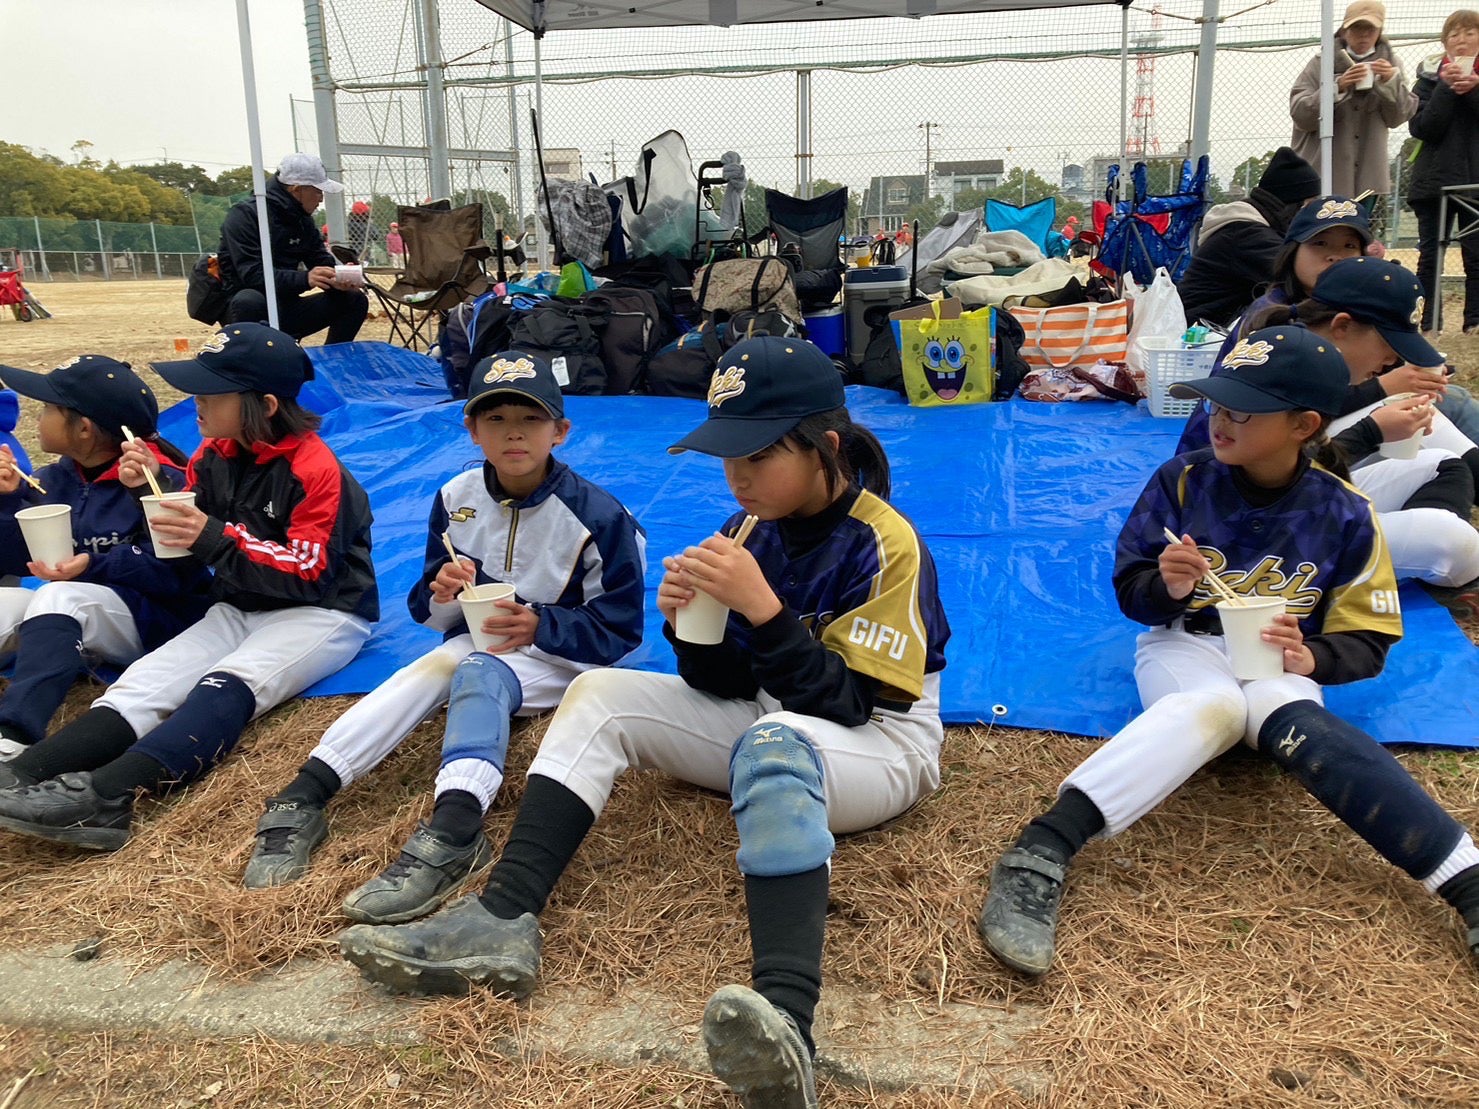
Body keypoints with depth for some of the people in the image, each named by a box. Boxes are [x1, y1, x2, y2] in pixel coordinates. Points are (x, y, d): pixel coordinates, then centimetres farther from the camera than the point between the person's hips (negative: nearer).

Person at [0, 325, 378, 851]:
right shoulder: (212, 456, 6)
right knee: (146, 679, -17)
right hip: (238, 609, 7)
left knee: (227, 686, -32)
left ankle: (105, 794, -51)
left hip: (322, 614, -7)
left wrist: (216, 539, -27)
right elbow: (189, 544, 15)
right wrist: (150, 490, -4)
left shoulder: (314, 468, -15)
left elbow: (310, 574, -20)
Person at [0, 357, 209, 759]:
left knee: (59, 598, -33)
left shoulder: (160, 481, -14)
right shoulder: (54, 480, 9)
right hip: (73, 620, 8)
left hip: (157, 621, -7)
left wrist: (93, 567, -25)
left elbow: (178, 570, -21)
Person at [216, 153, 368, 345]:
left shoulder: (303, 220, 8)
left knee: (354, 300, -2)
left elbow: (323, 262, 7)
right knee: (249, 300, -40)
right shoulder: (244, 215, -13)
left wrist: (339, 279, -19)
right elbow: (251, 274, -25)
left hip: (286, 309, 7)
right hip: (245, 309, -7)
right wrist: (304, 279, -38)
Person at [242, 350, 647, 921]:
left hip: (562, 656, -4)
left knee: (480, 673, -33)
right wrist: (443, 596, -18)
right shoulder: (456, 498, 0)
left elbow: (618, 632, -11)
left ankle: (453, 829, -53)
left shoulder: (598, 516, -13)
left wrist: (539, 625, -27)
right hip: (476, 641, 5)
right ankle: (301, 799, -35)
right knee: (426, 671, -27)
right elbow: (427, 612, 7)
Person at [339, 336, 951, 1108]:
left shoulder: (886, 545, -17)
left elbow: (847, 705, -22)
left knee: (773, 744, -41)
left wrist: (763, 610, -32)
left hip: (881, 742, -7)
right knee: (601, 694, -8)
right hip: (768, 723, 7)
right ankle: (502, 920, -23)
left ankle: (786, 1016, -59)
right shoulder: (755, 528, 1)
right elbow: (729, 687, 2)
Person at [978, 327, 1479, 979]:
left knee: (1293, 723, -36)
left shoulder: (1344, 516, -1)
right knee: (1215, 705, -37)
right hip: (1182, 645, -1)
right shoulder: (1182, 482, -2)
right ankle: (1041, 850, -54)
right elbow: (1132, 595, 1)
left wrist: (1311, 657, -19)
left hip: (1279, 663, 1)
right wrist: (1167, 587, -23)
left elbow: (1367, 642, 3)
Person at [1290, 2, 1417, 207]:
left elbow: (1398, 117, 6)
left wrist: (1391, 82, -10)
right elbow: (1299, 114, -5)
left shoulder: (1389, 64, 14)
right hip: (1322, 175, -3)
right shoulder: (1322, 63, 5)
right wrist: (1338, 87, -18)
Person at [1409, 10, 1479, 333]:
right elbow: (1420, 127, -5)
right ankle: (1428, 324, 4)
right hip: (1436, 178, 0)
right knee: (1430, 255, 0)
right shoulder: (1430, 76, 6)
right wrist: (1446, 88, -13)